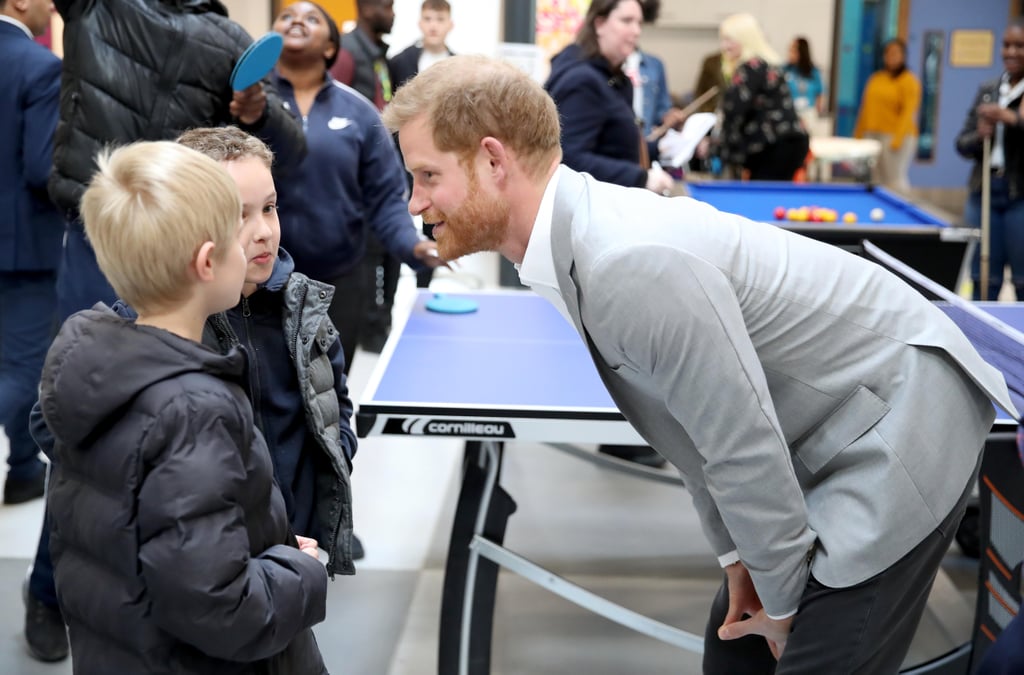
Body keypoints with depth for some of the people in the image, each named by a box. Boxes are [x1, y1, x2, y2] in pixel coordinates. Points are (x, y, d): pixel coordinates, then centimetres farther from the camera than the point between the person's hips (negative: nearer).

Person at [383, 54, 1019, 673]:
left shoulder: (631, 264, -32)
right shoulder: (580, 235, -1)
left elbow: (745, 448, -26)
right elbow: (700, 424, 9)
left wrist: (783, 600, -11)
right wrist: (738, 556, 10)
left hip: (899, 431, -9)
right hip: (831, 445, 9)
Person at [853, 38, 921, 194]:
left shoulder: (909, 80, -3)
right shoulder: (875, 78, 15)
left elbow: (908, 112, -11)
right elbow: (865, 108, 18)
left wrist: (898, 139, -19)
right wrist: (858, 134, 14)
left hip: (895, 136, -6)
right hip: (871, 135, 6)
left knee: (894, 180, -8)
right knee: (872, 179, 5)